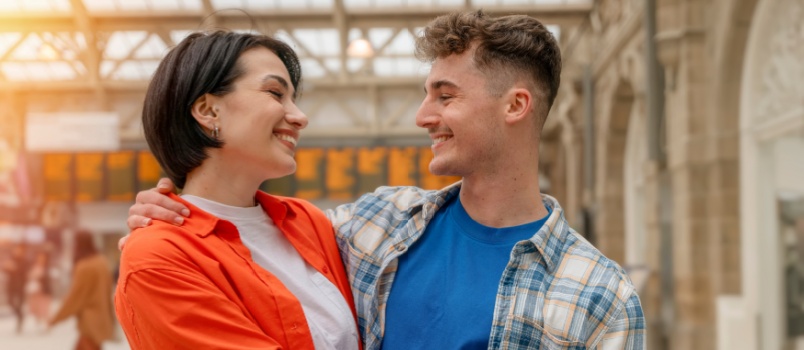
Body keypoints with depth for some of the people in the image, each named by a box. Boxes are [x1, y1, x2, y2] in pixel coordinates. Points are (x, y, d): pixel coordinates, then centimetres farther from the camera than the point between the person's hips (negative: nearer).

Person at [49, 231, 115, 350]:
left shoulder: (85, 267, -20)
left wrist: (56, 318, -6)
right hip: (99, 317, 9)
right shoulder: (101, 262, 7)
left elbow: (75, 296, -15)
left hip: (91, 320, -9)